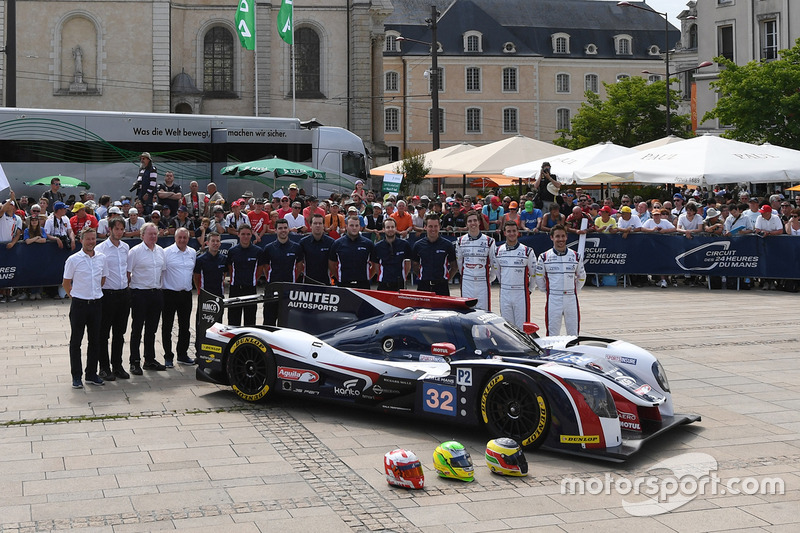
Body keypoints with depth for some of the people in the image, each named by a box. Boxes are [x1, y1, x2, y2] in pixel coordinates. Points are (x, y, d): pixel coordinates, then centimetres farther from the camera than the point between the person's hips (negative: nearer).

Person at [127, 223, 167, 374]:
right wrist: (128, 288, -10)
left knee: (152, 329, 13)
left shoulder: (160, 251, 11)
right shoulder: (135, 251, -8)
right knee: (137, 329, 0)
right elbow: (127, 272, -7)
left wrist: (160, 287, 14)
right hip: (140, 293, -6)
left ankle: (150, 360, 22)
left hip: (156, 293, 6)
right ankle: (135, 362, 5)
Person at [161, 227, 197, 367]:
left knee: (185, 326, 11)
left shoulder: (192, 253, 9)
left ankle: (182, 354, 22)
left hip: (186, 293, 5)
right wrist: (158, 288, -10)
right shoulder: (167, 252, -7)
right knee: (167, 326, 2)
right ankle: (168, 357, 9)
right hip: (170, 293, -5)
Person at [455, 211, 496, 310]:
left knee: (484, 311, -2)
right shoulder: (460, 241, 6)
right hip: (466, 283, 2)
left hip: (483, 283, -2)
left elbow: (494, 263, 6)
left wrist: (490, 278, 7)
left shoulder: (488, 241, 0)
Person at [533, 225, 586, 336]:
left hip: (571, 299, 2)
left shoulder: (576, 256, 7)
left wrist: (574, 291, 14)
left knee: (574, 333, 4)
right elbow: (538, 278, 10)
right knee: (553, 333, 1)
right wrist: (547, 291, 8)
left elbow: (581, 277, 18)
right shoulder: (544, 257, 2)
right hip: (553, 300, -2)